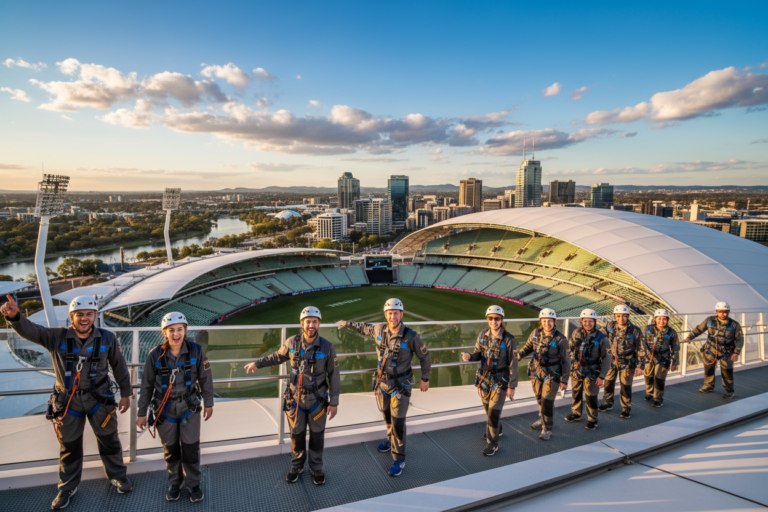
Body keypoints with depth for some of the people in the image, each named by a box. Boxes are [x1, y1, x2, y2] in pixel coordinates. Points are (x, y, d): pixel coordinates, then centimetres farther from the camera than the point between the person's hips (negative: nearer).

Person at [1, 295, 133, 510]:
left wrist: (125, 393, 6)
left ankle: (117, 476, 37)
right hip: (68, 401, 1)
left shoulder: (107, 338, -8)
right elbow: (29, 330, -22)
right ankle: (68, 487, 39)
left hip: (99, 399, 0)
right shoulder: (57, 337, -8)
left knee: (109, 441, 14)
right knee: (69, 446, 17)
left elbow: (119, 366, 2)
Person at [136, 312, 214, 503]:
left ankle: (193, 484, 28)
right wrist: (142, 413, 4)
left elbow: (205, 379, -3)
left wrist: (208, 403, 4)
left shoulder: (196, 351, -15)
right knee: (171, 449, 15)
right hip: (165, 409, 1)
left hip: (190, 407, 0)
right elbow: (147, 385, -2)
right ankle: (174, 483, 38)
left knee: (191, 448, 6)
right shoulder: (155, 355, -14)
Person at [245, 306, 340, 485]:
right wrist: (257, 363, 8)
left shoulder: (327, 347, -14)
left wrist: (334, 402, -7)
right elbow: (278, 357, 12)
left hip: (317, 400, -1)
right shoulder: (292, 342, -10)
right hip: (295, 398, 1)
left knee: (317, 435, 14)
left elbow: (334, 375, -8)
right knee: (297, 434, 16)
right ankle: (297, 466, 40)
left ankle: (316, 468, 36)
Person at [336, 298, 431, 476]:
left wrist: (425, 379, 0)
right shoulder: (379, 329, -8)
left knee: (397, 421, -2)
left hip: (401, 385, -5)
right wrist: (347, 323, 25)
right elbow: (365, 327, 15)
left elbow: (425, 357, -6)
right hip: (382, 381, 5)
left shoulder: (411, 336, -20)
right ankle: (391, 441, 47)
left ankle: (399, 459, 12)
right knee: (387, 415, 21)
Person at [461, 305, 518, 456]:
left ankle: (493, 444, 14)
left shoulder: (509, 340, -17)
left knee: (493, 412, -3)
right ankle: (496, 430, 47)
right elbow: (478, 353, 7)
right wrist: (469, 357, -17)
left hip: (499, 381, -5)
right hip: (484, 378, 5)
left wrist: (512, 387, -11)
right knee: (488, 408, 20)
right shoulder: (483, 334, -3)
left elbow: (513, 365, -12)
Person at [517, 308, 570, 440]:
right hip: (536, 371, 5)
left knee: (547, 401, -6)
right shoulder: (536, 333, -4)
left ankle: (547, 429, 12)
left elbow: (566, 361, -9)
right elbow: (528, 346, 12)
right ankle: (542, 420, 42)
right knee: (540, 399, 17)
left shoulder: (560, 339, -15)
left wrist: (564, 380, -9)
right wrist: (519, 354, -9)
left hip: (552, 374, -4)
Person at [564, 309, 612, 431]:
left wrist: (601, 376, -12)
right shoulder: (576, 333, -4)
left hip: (591, 374, -4)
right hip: (576, 371, 4)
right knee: (576, 394, 19)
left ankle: (592, 420, 23)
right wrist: (570, 367, 9)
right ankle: (576, 413, 40)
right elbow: (570, 349, 9)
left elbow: (607, 359, -10)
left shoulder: (601, 338, -14)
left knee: (591, 397, 4)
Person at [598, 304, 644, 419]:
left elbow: (641, 349, -8)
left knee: (626, 386, 6)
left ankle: (626, 408, 26)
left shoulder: (635, 330, -16)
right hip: (612, 360, 3)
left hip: (627, 363, -3)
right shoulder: (610, 326, -8)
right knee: (608, 383, 14)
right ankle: (608, 403, 36)